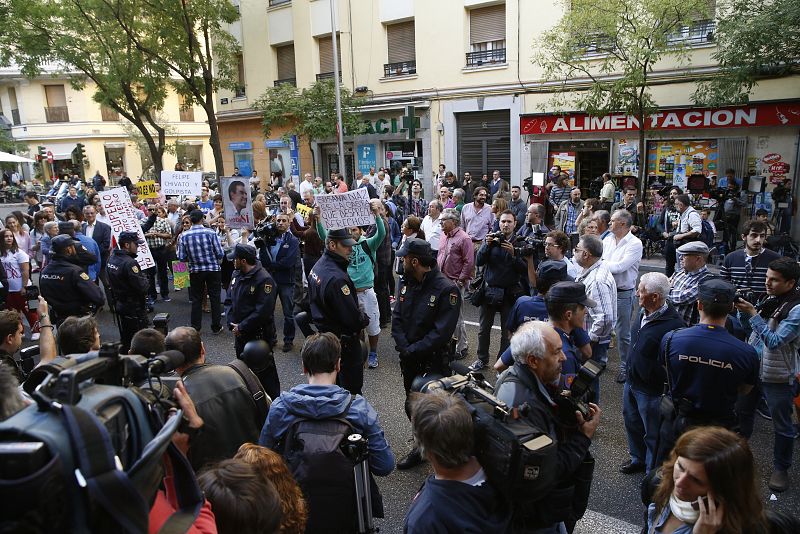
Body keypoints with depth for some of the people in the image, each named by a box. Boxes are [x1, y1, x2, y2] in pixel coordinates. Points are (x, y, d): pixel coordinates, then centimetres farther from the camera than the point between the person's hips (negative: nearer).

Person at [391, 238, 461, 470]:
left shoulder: (447, 290, -20)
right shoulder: (406, 283, 2)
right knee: (412, 406, 18)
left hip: (434, 359, -7)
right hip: (409, 356, 7)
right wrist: (403, 348, -12)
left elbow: (442, 332, -22)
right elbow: (397, 318, 2)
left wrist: (412, 350, -19)